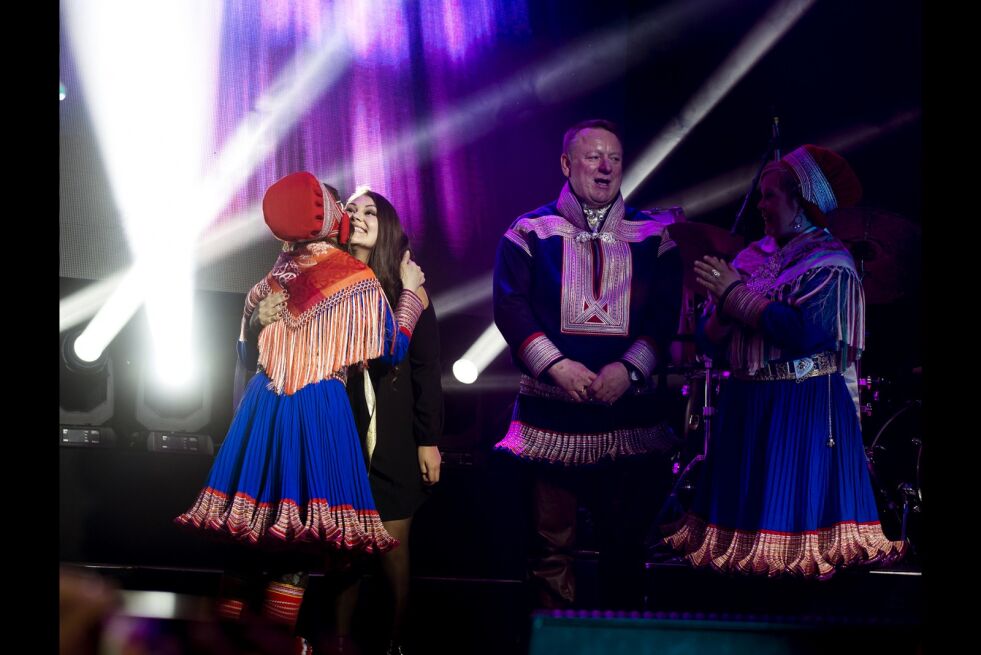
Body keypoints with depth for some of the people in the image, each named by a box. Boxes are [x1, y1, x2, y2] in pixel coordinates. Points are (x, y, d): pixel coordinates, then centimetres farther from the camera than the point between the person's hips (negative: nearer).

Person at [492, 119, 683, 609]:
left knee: (625, 543, 6)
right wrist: (556, 366, -17)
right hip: (552, 410, -1)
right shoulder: (530, 233, 5)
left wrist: (629, 368, -16)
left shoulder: (652, 237, 8)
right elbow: (510, 307, -4)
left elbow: (665, 313, 1)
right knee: (552, 543, 1)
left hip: (628, 411, 1)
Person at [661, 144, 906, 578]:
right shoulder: (753, 259, 14)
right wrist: (723, 309, -10)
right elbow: (709, 343, 13)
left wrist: (736, 295, -13)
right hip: (746, 408, 7)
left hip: (803, 409, -7)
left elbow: (804, 330, -22)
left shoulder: (829, 263, -5)